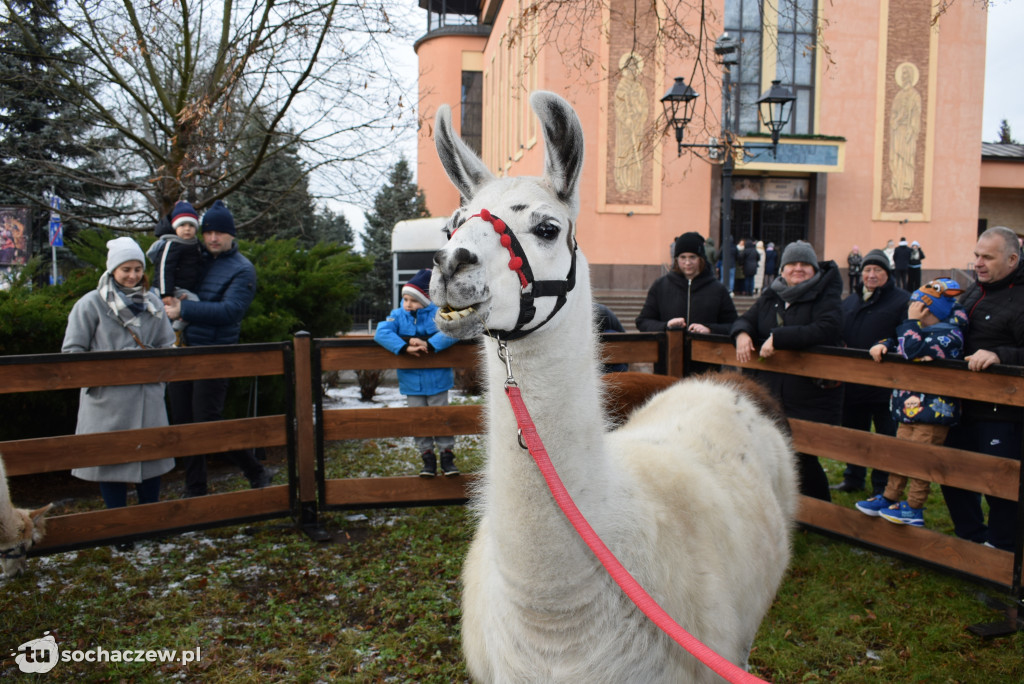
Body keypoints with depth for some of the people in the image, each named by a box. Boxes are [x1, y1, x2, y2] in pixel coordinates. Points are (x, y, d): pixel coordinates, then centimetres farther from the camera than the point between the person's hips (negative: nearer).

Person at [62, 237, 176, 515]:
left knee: (151, 455, 9)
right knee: (111, 458, 5)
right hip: (107, 399, -3)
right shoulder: (91, 304, -2)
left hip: (148, 396, 3)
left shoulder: (153, 303, 11)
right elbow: (72, 351, -2)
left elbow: (168, 346, 16)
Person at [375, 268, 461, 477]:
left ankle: (447, 456, 19)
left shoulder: (437, 313, -6)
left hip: (437, 380, -2)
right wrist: (405, 347, -29)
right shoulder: (398, 315, 0)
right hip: (411, 383, 2)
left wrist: (428, 345, -33)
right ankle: (428, 458, 19)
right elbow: (381, 333, -17)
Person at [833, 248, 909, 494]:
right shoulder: (850, 302, 16)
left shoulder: (902, 300, -5)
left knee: (887, 436, 4)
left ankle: (883, 486, 16)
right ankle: (853, 479, 31)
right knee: (854, 432, 16)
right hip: (853, 383, 6)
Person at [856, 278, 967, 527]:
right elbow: (897, 342, 22)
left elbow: (913, 351, -28)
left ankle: (914, 508, 10)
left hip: (932, 411, -9)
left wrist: (912, 321, -20)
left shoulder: (949, 335, -17)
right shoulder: (923, 331, 11)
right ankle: (889, 497, 27)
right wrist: (883, 345, 1)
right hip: (909, 408, 9)